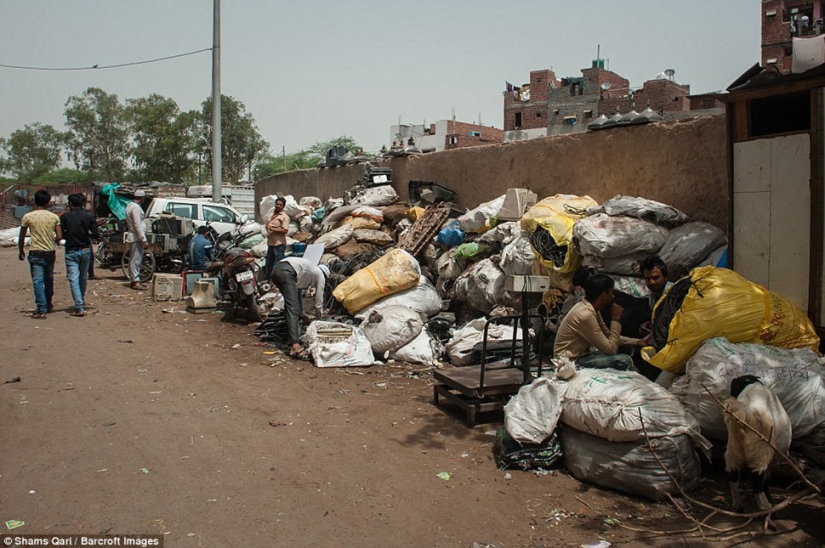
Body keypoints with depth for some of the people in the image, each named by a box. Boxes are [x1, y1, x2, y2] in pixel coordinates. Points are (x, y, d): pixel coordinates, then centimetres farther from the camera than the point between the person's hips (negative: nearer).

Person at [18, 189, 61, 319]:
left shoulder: (28, 217, -5)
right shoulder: (54, 217, -1)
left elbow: (22, 237, 1)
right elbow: (59, 236, -3)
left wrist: (21, 251, 16)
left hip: (35, 253, -2)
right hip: (50, 252, 3)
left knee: (38, 281, -3)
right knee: (49, 280, 18)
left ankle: (41, 309, -9)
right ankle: (48, 305, 32)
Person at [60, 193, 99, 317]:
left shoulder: (65, 217, -5)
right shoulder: (88, 216, -1)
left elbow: (60, 234, -5)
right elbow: (95, 234, -4)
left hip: (71, 251, -3)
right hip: (85, 250, 3)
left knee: (74, 279, -4)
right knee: (83, 278, 19)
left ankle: (79, 308, -13)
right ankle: (82, 301, 35)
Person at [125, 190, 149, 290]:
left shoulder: (130, 205, 16)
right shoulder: (136, 207, -17)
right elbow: (138, 225, -23)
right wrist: (144, 239, -24)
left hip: (133, 236, 10)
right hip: (136, 238, -10)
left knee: (134, 259, 14)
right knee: (136, 259, -10)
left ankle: (133, 280, 21)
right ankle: (136, 282, -10)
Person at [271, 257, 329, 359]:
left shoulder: (311, 269, 39)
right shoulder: (320, 275, 19)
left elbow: (297, 292, 46)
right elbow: (319, 300, 19)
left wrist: (302, 314, 54)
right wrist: (318, 318, 34)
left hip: (276, 269, 9)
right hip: (286, 273, -8)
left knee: (291, 305, 24)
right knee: (292, 308, -14)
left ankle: (294, 334, 27)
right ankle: (295, 345, -24)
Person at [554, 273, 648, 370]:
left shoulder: (592, 308, 4)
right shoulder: (586, 314, -25)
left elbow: (608, 337, 15)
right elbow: (610, 350, -20)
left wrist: (637, 342, 7)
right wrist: (616, 319, -14)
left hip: (581, 354, 10)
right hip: (571, 361, -10)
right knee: (624, 360, -20)